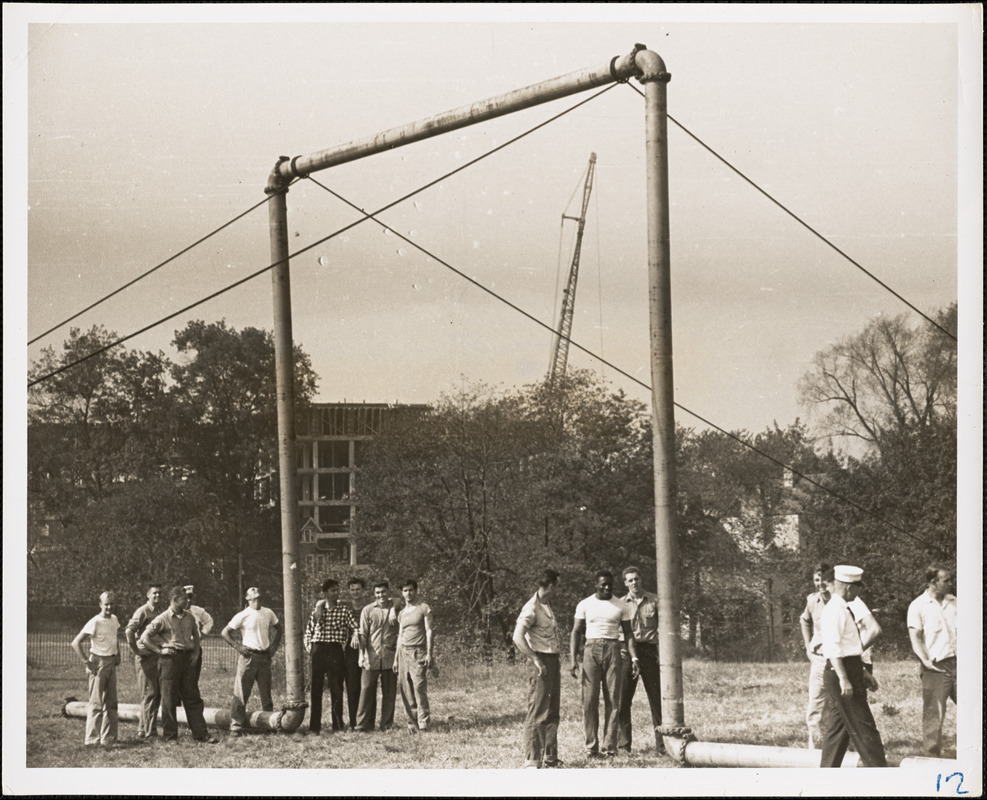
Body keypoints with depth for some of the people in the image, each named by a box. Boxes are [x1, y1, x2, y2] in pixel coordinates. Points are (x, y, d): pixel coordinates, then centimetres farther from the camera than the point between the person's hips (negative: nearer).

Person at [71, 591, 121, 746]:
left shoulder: (114, 619, 8)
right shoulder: (95, 623, -15)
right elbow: (75, 643, -19)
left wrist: (117, 654, 14)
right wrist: (87, 662, -19)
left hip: (111, 663, 8)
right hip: (98, 663, -8)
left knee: (111, 702, 11)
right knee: (96, 703, -7)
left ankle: (108, 738, 18)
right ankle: (92, 739, -5)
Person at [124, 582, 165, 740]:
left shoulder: (164, 610, 10)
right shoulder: (143, 612, -11)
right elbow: (129, 630, -23)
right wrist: (135, 649, -18)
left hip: (159, 656, 7)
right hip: (145, 657, -7)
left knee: (157, 694, 11)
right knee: (149, 694, -5)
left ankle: (143, 728, 22)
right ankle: (148, 731, 0)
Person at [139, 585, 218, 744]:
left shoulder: (189, 618, 9)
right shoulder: (163, 619, -7)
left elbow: (195, 635, 25)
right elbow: (144, 638, -7)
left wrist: (196, 652, 13)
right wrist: (160, 650, -10)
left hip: (187, 659, 5)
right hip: (170, 659, -5)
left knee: (193, 698, 7)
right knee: (169, 699, 1)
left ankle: (201, 734, 10)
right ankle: (170, 736, 9)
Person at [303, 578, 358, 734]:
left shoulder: (344, 609, 7)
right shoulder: (317, 609, 11)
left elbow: (355, 628, 1)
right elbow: (308, 631, 14)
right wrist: (308, 647, 2)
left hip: (335, 650, -1)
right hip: (318, 650, 1)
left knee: (336, 687, -2)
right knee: (316, 688, 1)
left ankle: (338, 724, 4)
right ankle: (314, 725, 3)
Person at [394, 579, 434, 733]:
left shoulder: (424, 608, 3)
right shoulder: (401, 613, 18)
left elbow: (428, 631, -1)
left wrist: (429, 653, -9)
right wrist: (396, 658, 16)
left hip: (418, 651, -5)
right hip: (404, 652, 5)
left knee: (419, 687, -14)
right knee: (406, 690, -1)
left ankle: (423, 722, -12)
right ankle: (412, 722, 2)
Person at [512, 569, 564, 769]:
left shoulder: (547, 606, 15)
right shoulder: (531, 609, -14)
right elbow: (518, 638, -22)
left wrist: (556, 662, 15)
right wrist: (536, 661, -23)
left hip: (553, 661, 9)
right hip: (542, 663, -9)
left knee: (552, 712, 14)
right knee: (537, 713, -8)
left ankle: (550, 757, 22)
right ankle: (532, 761, -7)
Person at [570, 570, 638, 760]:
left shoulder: (621, 606, 8)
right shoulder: (585, 605, 6)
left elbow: (628, 633, 10)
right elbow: (576, 632, 6)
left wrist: (634, 658, -3)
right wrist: (573, 659, -4)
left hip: (612, 650, 1)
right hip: (591, 650, -1)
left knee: (613, 699, -3)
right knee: (590, 700, -5)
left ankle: (609, 747, -1)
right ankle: (591, 746, -2)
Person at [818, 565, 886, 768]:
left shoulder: (841, 609, 16)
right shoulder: (835, 610, -15)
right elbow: (832, 647, -22)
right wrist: (843, 679, -26)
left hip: (847, 672, 10)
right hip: (842, 670, -10)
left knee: (836, 727, 12)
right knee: (862, 726, -8)